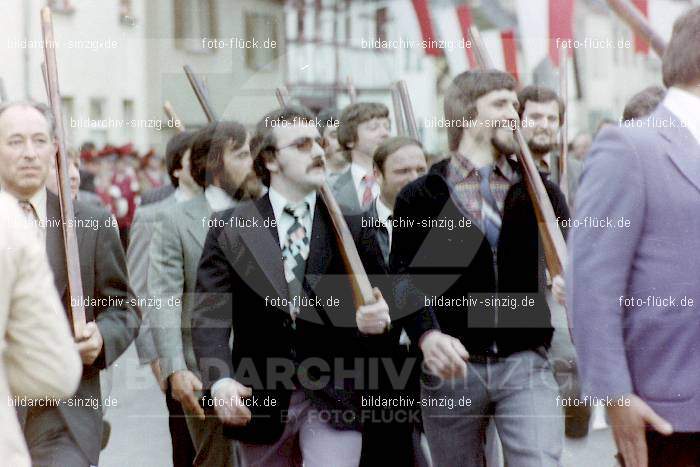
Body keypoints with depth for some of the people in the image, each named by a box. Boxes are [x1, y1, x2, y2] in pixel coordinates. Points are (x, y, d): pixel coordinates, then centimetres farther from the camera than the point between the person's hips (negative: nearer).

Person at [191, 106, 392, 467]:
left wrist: (374, 321, -18)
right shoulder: (229, 229, 0)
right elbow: (210, 316, -5)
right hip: (260, 399, 1)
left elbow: (373, 302, 6)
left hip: (334, 396, -1)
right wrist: (220, 380, -21)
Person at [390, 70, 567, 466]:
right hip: (453, 366, -1)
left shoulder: (539, 191, 11)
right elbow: (407, 278, -5)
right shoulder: (422, 197, 4)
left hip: (525, 363, 1)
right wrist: (426, 333, -24)